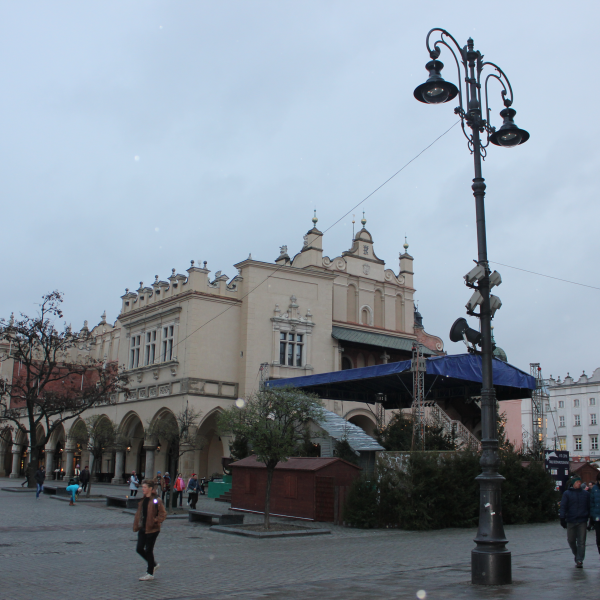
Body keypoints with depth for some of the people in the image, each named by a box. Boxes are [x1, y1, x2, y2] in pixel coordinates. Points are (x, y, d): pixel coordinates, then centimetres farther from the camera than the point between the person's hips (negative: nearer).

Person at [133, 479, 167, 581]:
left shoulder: (156, 501, -13)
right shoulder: (142, 500, 10)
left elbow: (163, 514, -13)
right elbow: (138, 514, 17)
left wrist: (155, 521, -22)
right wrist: (136, 526, 10)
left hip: (152, 529, -8)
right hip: (142, 529, 8)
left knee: (148, 550, 0)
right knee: (139, 549, 8)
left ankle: (150, 573, 14)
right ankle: (153, 564, 30)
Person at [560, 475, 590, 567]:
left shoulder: (586, 494, 9)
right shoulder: (567, 494, 3)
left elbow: (589, 507, 13)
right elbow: (563, 507, 0)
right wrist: (562, 518, -8)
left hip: (582, 522, 0)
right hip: (571, 521, 0)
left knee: (581, 542, -3)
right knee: (571, 540, 7)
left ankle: (579, 560, 2)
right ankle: (576, 554, 31)